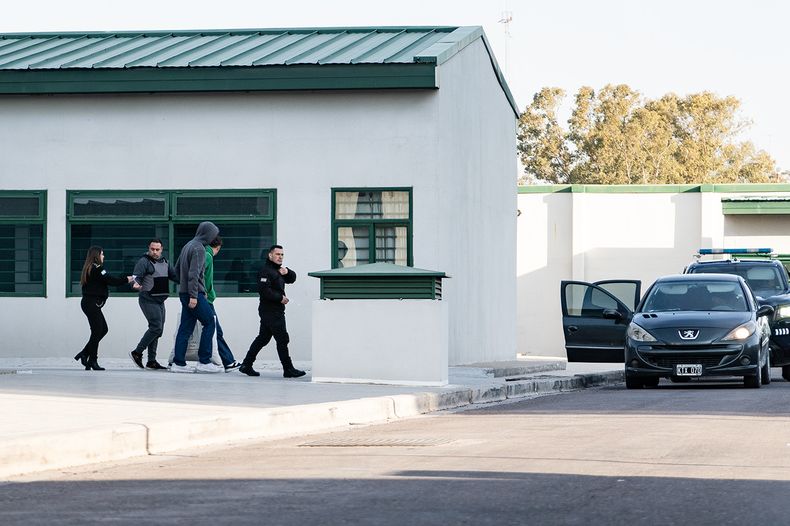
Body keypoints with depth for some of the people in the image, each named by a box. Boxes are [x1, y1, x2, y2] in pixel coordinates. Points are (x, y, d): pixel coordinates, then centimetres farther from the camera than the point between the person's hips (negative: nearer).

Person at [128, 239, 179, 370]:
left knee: (157, 330, 8)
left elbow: (175, 276, 21)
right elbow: (136, 275, -21)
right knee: (156, 327, -17)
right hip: (148, 300, -8)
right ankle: (137, 353, -10)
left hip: (160, 302, 8)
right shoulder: (143, 262, -9)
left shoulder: (165, 263, 16)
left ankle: (151, 361, 12)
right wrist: (136, 283, -43)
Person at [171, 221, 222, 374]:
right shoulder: (199, 248, -12)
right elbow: (193, 273, -20)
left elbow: (177, 269, 24)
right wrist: (193, 295, -22)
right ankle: (204, 361, -6)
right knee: (209, 322, -4)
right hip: (194, 293, -9)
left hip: (184, 293, 9)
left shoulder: (187, 246, 17)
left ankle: (178, 363, 4)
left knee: (186, 327, 7)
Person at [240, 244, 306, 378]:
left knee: (263, 338, 12)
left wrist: (287, 272, -2)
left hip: (276, 311, 11)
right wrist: (280, 298, -17)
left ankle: (246, 365, 16)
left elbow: (292, 279, 20)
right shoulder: (266, 271, -13)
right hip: (271, 311, -11)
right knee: (282, 339, -9)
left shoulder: (278, 270, 20)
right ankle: (288, 369, -7)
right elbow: (264, 290, -24)